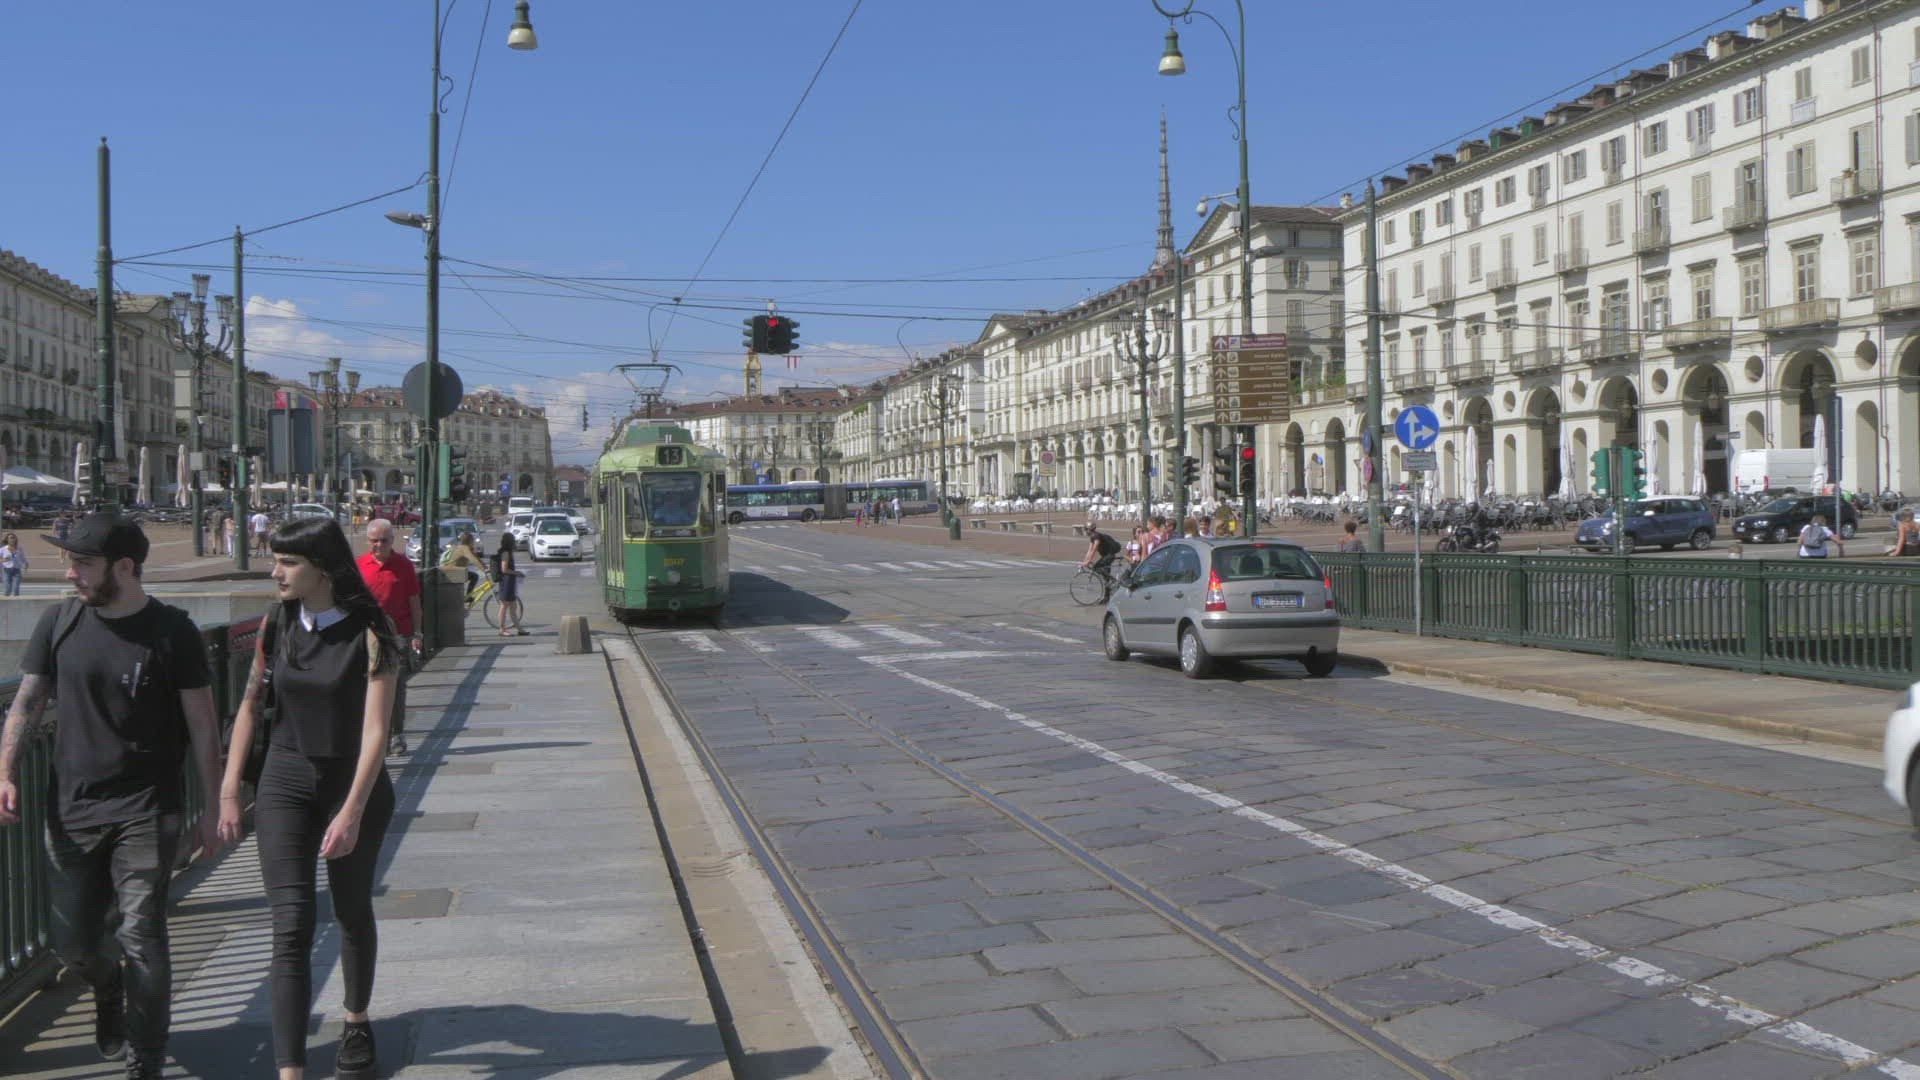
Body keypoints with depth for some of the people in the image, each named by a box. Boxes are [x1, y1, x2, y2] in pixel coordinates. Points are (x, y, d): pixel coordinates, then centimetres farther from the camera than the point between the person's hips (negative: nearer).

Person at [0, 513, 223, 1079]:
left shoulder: (172, 631, -8)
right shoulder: (60, 622, 2)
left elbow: (203, 726, -4)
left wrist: (214, 809, -4)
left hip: (146, 811, -4)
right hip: (72, 807, 4)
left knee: (139, 935, -6)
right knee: (73, 938, 12)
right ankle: (110, 998, 46)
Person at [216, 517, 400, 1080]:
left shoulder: (370, 633, -15)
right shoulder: (277, 623, -1)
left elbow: (375, 729, -19)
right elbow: (252, 705, 7)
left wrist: (352, 813, -25)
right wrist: (230, 790, 4)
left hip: (355, 785, -2)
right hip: (285, 784, 2)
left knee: (352, 913, 16)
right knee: (291, 926, -7)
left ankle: (357, 1023, 40)